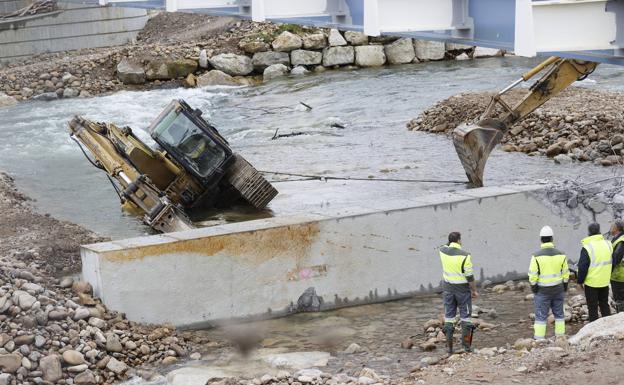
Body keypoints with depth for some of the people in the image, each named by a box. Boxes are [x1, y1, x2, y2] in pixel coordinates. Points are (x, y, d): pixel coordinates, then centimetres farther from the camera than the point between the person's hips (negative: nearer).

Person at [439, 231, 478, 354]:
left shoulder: (443, 251, -4)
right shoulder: (465, 255, -18)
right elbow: (470, 276, -15)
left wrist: (453, 240, 10)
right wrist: (474, 290, -4)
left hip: (448, 288, 4)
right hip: (463, 289, -4)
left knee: (449, 316, 8)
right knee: (465, 316, 6)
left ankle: (449, 348, 7)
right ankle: (466, 345, 5)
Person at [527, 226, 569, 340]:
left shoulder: (536, 256, -15)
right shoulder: (561, 254, -4)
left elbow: (533, 275, -13)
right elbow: (565, 274, 2)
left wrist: (533, 288, -2)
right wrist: (565, 288, 12)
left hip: (542, 291, -3)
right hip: (558, 290, 3)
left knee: (541, 316, 2)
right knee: (559, 313, 15)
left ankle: (539, 340, 3)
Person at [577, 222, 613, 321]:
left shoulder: (587, 247, -18)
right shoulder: (608, 244, -2)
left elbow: (582, 267, -16)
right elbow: (613, 262, 8)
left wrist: (580, 281, -3)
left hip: (591, 282, -5)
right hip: (605, 281, 5)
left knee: (592, 307, 6)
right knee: (604, 304, 20)